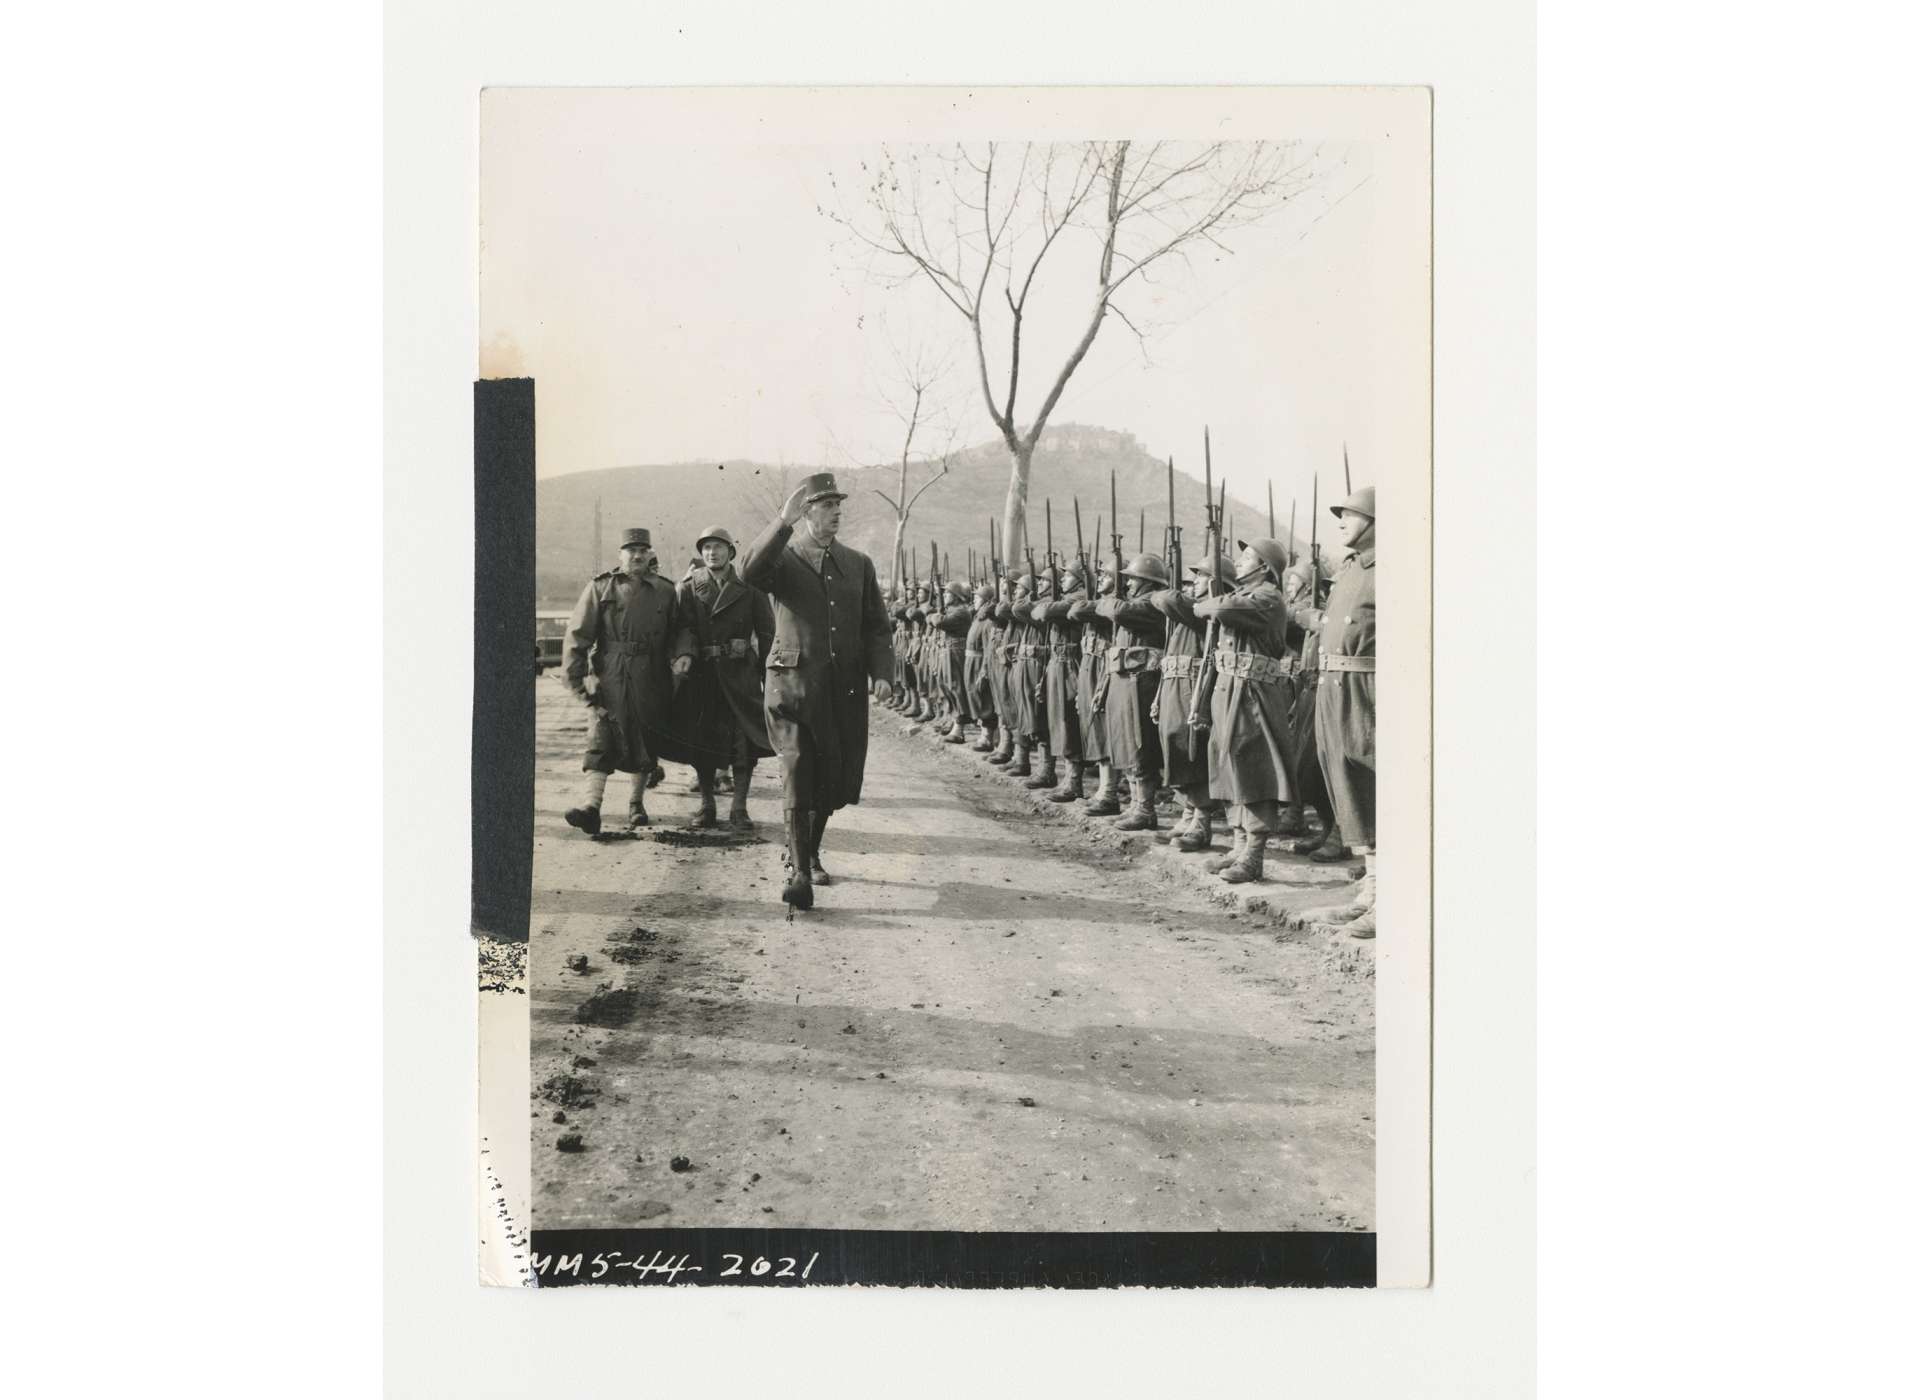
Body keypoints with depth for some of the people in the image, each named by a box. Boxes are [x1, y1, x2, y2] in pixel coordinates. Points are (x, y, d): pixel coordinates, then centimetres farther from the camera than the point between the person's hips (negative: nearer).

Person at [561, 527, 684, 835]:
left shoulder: (665, 592, 9)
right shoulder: (600, 587, 3)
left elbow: (678, 632, 18)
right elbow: (578, 633, 0)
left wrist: (684, 655, 0)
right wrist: (576, 677, -6)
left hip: (650, 680, 2)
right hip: (609, 679, -2)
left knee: (645, 741, 9)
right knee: (601, 740, -13)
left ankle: (636, 803, 25)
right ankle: (591, 806, -22)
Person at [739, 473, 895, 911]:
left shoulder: (858, 564, 13)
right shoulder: (782, 560, 1)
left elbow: (876, 627, 12)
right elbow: (749, 572, -24)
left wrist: (882, 673, -4)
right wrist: (783, 522, -32)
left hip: (847, 688, 4)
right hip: (794, 683, -4)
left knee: (835, 779, 10)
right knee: (798, 775, -12)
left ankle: (809, 852, 34)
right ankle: (799, 873, -10)